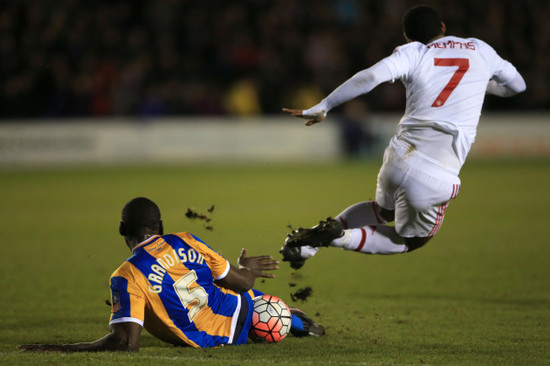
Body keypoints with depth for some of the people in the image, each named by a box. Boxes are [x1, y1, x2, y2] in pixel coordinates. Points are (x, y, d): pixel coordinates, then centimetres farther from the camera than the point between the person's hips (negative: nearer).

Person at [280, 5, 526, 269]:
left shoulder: (412, 53, 6)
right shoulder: (480, 51, 11)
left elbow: (369, 78, -11)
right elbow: (516, 86, 27)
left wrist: (321, 108, -7)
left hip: (398, 158, 2)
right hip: (435, 179, -2)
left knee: (383, 211, 35)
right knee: (409, 241, 22)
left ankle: (312, 240, 16)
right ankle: (339, 237, -3)